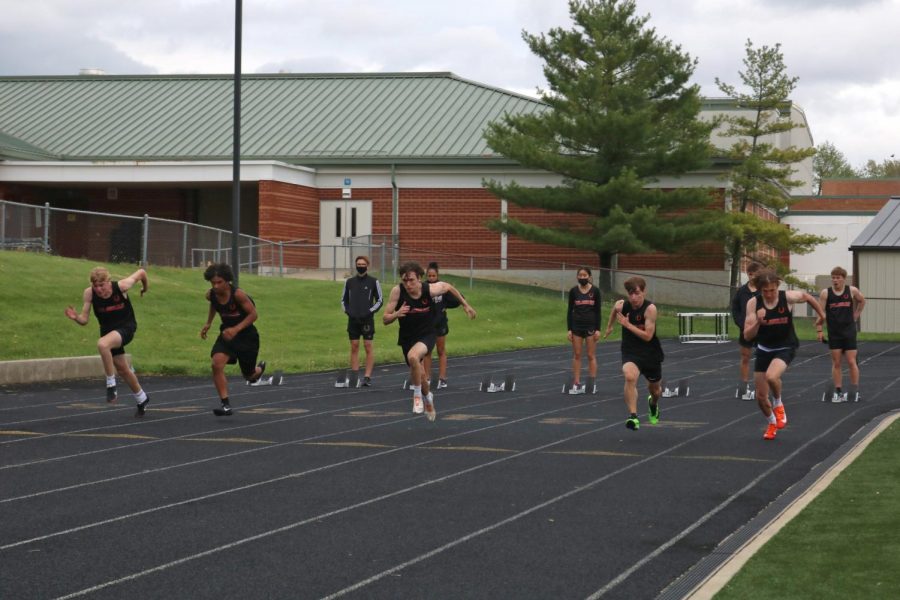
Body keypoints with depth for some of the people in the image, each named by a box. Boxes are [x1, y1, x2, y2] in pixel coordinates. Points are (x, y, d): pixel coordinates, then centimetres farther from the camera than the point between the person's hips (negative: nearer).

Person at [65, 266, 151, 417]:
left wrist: (145, 287, 14)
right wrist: (75, 317, -32)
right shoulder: (89, 293, -14)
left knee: (102, 344, -35)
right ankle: (142, 400, 38)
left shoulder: (121, 286, -22)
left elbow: (141, 272, -5)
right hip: (108, 330, 5)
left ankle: (111, 386, -21)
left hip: (126, 327, -5)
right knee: (122, 370, 14)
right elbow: (84, 320, -9)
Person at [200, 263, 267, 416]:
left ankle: (260, 369, 51)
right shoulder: (211, 295, -10)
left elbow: (253, 314, -21)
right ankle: (226, 405, -20)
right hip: (227, 333, 4)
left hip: (246, 335, -4)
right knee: (217, 364, -23)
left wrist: (236, 329, -31)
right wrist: (208, 323, 11)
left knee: (249, 375, 11)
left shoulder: (238, 294, -27)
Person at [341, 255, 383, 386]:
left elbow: (379, 300, 4)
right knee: (354, 347, 3)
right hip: (353, 319, 3)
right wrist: (347, 311, 1)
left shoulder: (373, 282, 2)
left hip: (367, 319, -3)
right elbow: (343, 299, 18)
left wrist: (369, 312, -8)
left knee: (368, 346, -6)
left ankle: (368, 376, -4)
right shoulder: (349, 282, 10)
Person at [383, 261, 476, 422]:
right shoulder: (397, 291, -18)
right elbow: (385, 319, -12)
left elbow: (448, 287, 5)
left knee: (413, 356, -35)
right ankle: (427, 396, 51)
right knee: (418, 376, 16)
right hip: (407, 337, 3)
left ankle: (417, 395, -13)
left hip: (427, 335, -3)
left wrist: (465, 305, 14)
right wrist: (396, 314, -34)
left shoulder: (430, 289, -19)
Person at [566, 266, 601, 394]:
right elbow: (569, 311, 4)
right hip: (576, 326, 2)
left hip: (590, 326, -2)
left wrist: (598, 329, -6)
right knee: (576, 355, 3)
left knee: (591, 356, 1)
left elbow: (598, 311, 0)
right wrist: (569, 329, -1)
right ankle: (577, 384, 6)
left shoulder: (595, 291, -2)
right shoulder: (573, 291, 2)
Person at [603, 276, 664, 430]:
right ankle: (633, 416, -33)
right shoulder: (621, 305, -10)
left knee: (655, 389, 20)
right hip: (630, 353, 1)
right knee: (630, 377, -32)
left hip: (651, 354, -1)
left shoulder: (650, 309, -22)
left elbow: (647, 336, -26)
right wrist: (609, 326, 31)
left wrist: (627, 324, -27)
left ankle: (653, 403, 58)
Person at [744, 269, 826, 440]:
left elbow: (807, 296, 6)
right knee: (761, 396, 6)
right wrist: (758, 322, -36)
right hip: (764, 349, 3)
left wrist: (822, 315, 19)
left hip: (785, 348, -3)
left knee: (771, 376, -33)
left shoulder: (788, 297, -18)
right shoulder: (753, 303, -15)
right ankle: (772, 423, 37)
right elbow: (747, 335, -17)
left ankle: (778, 405, -1)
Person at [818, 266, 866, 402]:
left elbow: (862, 300, 17)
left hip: (849, 331, 0)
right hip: (834, 333, 0)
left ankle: (856, 391, 8)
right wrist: (819, 330, -12)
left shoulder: (852, 291, -3)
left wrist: (856, 315, 11)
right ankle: (838, 392, 8)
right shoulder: (826, 293, -6)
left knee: (851, 362, -1)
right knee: (836, 362, 3)